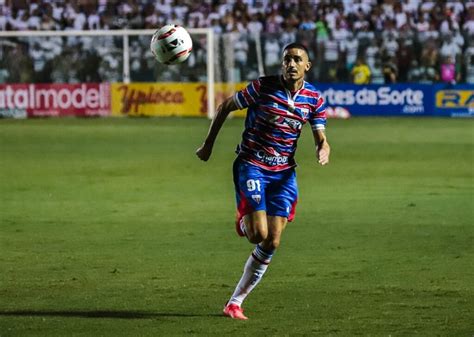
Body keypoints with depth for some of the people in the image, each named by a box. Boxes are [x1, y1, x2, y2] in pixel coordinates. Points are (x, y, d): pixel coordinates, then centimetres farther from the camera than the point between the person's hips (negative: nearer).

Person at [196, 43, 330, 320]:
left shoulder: (314, 99, -1)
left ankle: (236, 302, 9)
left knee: (273, 243, -2)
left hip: (284, 172, 4)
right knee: (258, 234, -19)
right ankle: (243, 223, 20)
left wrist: (324, 151, -23)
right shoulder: (263, 87, -12)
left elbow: (321, 139, 2)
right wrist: (208, 145, 1)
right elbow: (226, 107, -1)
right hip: (251, 166, -4)